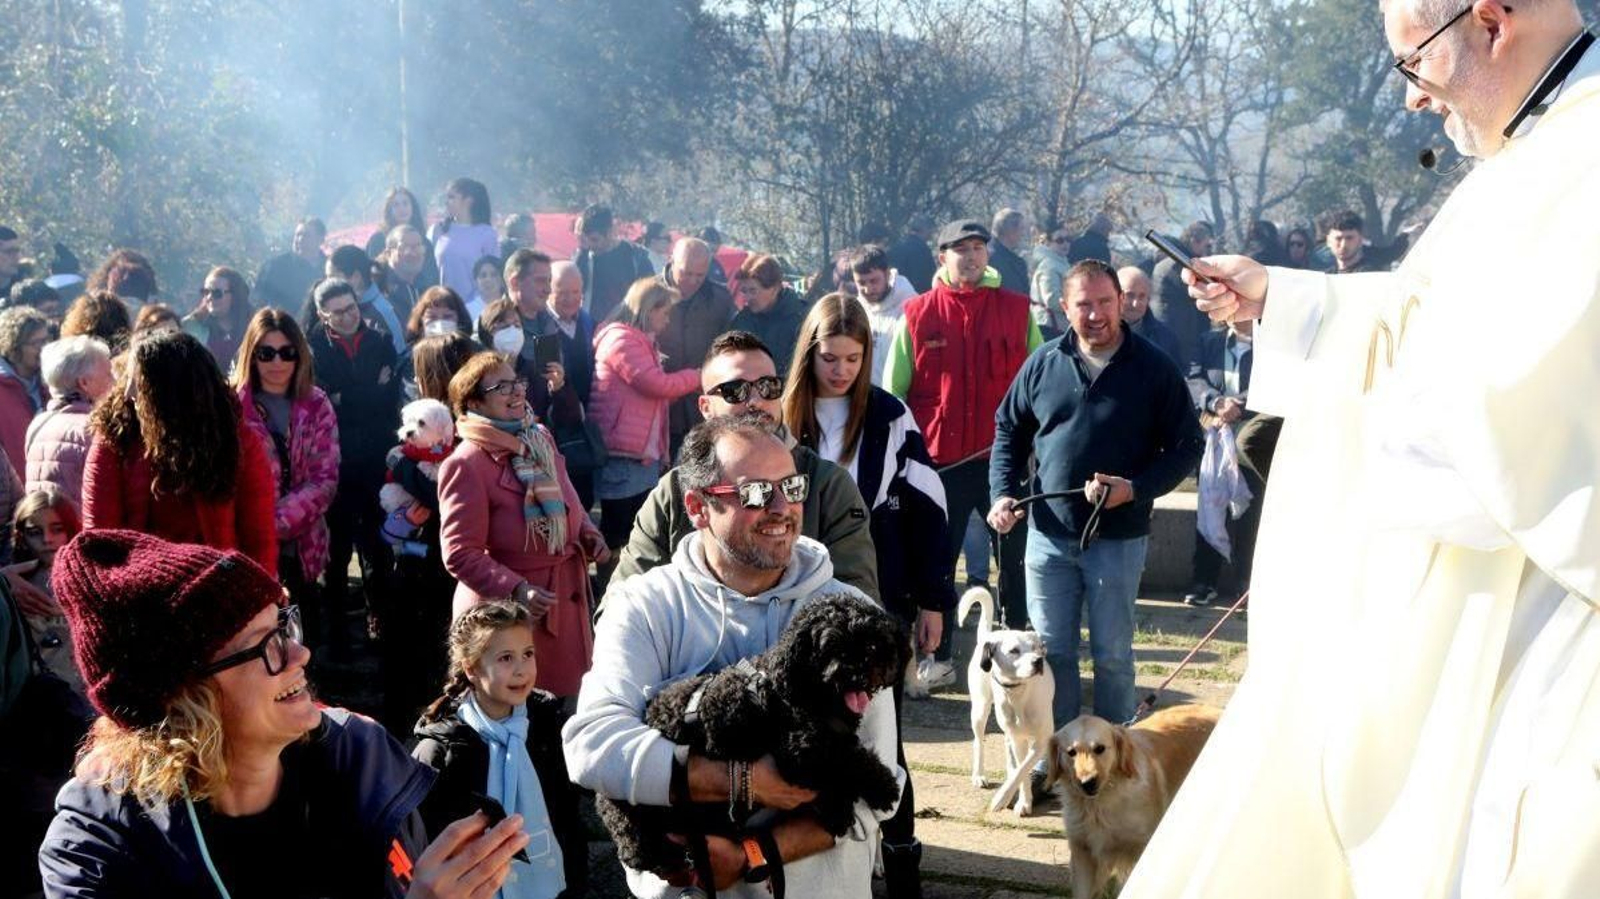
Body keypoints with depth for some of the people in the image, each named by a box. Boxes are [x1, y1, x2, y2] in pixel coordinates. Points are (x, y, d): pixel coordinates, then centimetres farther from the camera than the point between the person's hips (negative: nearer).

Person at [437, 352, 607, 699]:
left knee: (570, 693, 16)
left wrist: (588, 533, 2)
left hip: (568, 600, 7)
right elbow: (460, 553, -20)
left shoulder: (539, 438, 6)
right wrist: (516, 589, -30)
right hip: (507, 606, -7)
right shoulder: (465, 465, -18)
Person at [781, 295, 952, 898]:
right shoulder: (783, 418, 1)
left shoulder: (890, 418, -3)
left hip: (878, 598, -2)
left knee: (880, 730, 3)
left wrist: (932, 600, -3)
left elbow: (924, 509, -2)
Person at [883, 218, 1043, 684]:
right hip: (940, 461, 0)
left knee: (1016, 558, 8)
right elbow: (893, 391, 4)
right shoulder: (918, 315, 1)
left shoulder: (1016, 310, 3)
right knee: (937, 562, 7)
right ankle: (940, 658, 18)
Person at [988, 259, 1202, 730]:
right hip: (1049, 533, 3)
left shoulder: (1154, 368, -5)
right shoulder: (1044, 363, 3)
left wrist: (1136, 489, -17)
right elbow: (1008, 429, 14)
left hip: (1119, 537, -3)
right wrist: (1002, 492, -1)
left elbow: (1187, 445, -3)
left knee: (1112, 654, 6)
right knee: (1051, 651, 9)